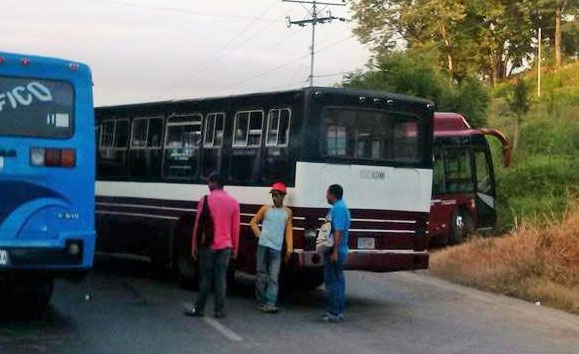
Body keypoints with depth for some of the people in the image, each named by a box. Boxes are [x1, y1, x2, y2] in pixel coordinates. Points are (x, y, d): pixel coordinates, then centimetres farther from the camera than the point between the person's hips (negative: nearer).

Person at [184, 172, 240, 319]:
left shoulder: (206, 200, -6)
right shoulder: (233, 202, 4)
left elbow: (198, 225, -4)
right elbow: (235, 228, 5)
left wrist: (194, 246, 3)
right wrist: (235, 248, 13)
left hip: (208, 246, -2)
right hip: (225, 246, 2)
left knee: (205, 278, 4)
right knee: (221, 278, 3)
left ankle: (199, 308, 9)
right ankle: (220, 310, 3)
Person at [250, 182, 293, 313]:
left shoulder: (287, 212, 11)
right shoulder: (266, 209, 7)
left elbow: (289, 231, 10)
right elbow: (254, 222, 15)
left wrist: (289, 249, 4)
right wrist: (258, 234, 1)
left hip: (277, 249, 1)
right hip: (263, 246, -1)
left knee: (273, 278, -5)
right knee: (262, 275, 4)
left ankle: (270, 303, -8)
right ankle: (261, 302, 11)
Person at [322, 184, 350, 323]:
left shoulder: (338, 208, -16)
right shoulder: (341, 207, 17)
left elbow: (338, 231, -23)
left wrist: (334, 251, -26)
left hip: (335, 251, -11)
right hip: (340, 251, 11)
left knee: (332, 281, -7)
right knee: (338, 280, 13)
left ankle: (334, 312, -5)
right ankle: (339, 311, 18)